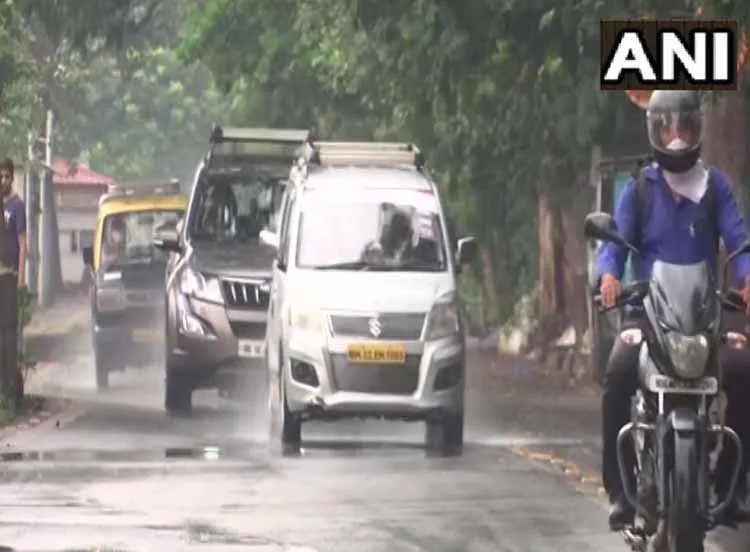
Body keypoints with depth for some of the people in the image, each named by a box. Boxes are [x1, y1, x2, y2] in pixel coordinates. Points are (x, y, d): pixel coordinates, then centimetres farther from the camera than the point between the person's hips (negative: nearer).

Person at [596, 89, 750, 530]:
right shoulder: (639, 188, 10)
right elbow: (616, 240, -1)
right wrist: (609, 274, -25)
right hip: (646, 310, 0)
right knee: (619, 373, -30)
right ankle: (620, 489, -24)